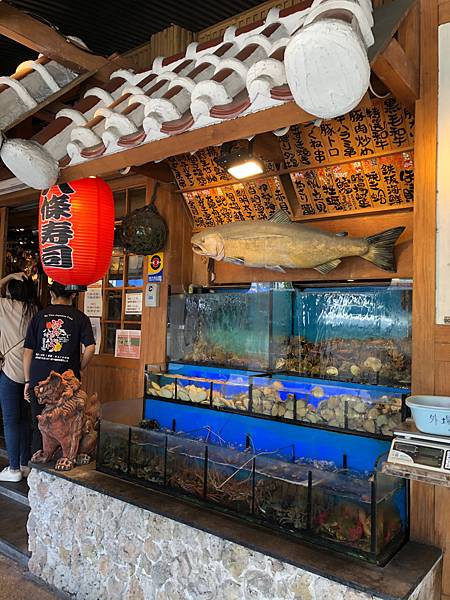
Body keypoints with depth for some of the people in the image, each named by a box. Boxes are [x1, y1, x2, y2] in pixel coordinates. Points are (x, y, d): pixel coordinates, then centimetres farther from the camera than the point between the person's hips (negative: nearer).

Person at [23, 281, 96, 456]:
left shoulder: (39, 316, 4)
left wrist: (28, 380, 11)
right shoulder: (79, 317, -2)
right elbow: (90, 347, -12)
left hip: (39, 381, 2)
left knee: (39, 428, 13)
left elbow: (28, 351, 3)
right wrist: (79, 369, 3)